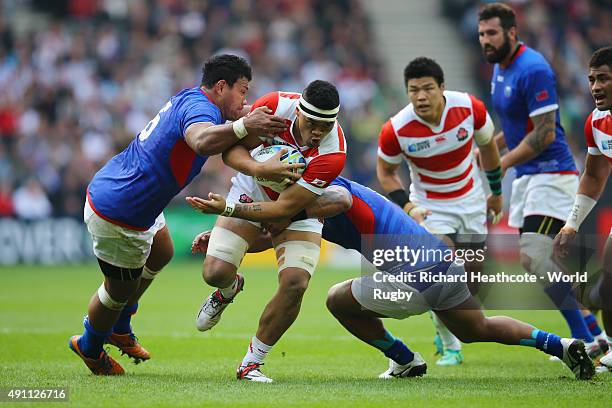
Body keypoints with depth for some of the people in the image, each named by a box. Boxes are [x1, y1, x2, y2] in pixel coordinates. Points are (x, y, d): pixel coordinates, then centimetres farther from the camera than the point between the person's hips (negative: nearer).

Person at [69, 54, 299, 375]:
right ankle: (90, 348, 40)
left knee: (161, 252, 31)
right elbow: (201, 141, -48)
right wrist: (243, 126, -57)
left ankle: (119, 328, 48)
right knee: (120, 290, 12)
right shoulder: (200, 107, -23)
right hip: (118, 218, -10)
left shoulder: (189, 98, 6)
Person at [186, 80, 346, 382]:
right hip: (251, 191, 1)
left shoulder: (333, 153, -33)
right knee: (215, 273, -14)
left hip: (298, 210, -1)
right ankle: (229, 289, 28)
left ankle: (251, 363, -2)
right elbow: (231, 147, -18)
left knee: (294, 284, -21)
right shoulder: (276, 105, -28)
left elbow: (286, 208, -31)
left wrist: (228, 209, -38)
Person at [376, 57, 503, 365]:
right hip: (430, 207, -3)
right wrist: (407, 207, -19)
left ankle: (446, 328, 37)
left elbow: (487, 144, 0)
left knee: (472, 279, 8)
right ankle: (450, 347, -1)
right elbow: (385, 171, -5)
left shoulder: (470, 108, -21)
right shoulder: (396, 130, -25)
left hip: (471, 201, 3)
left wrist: (496, 191, 10)